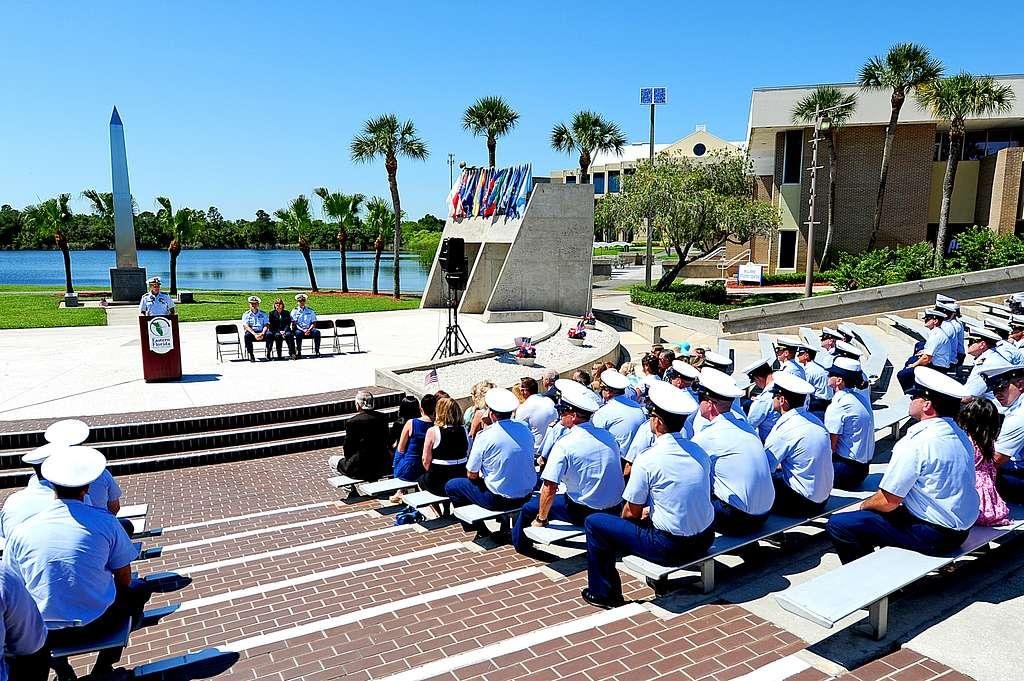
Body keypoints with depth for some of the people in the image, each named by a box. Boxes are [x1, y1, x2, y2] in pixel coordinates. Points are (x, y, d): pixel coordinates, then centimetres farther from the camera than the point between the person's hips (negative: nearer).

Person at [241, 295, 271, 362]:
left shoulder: (263, 314, 15)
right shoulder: (246, 314, 9)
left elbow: (266, 325, 4)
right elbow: (246, 326, -5)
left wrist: (262, 333, -18)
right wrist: (254, 334, -22)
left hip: (262, 333, 1)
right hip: (251, 332, -1)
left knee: (270, 334, -31)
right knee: (247, 336, -36)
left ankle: (268, 354, -18)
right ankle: (251, 355, -26)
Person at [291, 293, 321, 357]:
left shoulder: (310, 310, 15)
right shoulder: (294, 311, 9)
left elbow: (314, 323, 9)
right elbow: (294, 324, -1)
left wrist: (309, 330, -11)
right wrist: (303, 330, -16)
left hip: (309, 330, 2)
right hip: (299, 329, -2)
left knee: (317, 332, -29)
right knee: (298, 333, -37)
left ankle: (317, 351, -27)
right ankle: (298, 351, -30)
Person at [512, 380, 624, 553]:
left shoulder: (564, 445, -19)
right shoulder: (607, 435, 0)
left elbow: (549, 489, -19)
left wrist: (541, 519, -4)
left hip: (584, 513, -7)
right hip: (615, 510, 7)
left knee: (529, 507, 10)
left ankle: (521, 544, 33)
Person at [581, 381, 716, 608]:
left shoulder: (647, 461, -17)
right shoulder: (699, 452, 2)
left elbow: (631, 512, -6)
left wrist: (644, 513, 16)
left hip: (670, 547, -7)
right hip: (705, 539, 7)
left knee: (594, 523, 5)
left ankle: (603, 593, 16)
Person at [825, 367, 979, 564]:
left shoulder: (916, 443, -22)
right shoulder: (960, 435, 4)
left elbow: (888, 502, -19)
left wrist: (864, 505, 4)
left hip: (933, 535, -9)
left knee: (838, 525, -10)